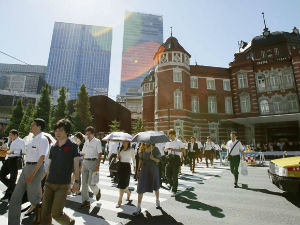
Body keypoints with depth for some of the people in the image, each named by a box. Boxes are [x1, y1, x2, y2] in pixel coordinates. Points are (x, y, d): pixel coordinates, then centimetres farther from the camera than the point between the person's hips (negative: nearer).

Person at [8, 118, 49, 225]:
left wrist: (33, 173, -21)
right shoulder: (32, 139, 13)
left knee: (32, 197, 4)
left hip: (36, 167, -8)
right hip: (26, 167, 9)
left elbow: (42, 158, -19)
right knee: (15, 198, 10)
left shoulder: (42, 139, -14)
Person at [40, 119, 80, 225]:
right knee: (45, 212, 4)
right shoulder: (53, 147, 9)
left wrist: (76, 181, -11)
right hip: (49, 184, 5)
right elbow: (49, 166, 16)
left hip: (63, 185, -5)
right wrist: (46, 180, 16)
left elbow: (76, 164, -7)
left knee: (56, 213, -1)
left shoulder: (72, 146, -6)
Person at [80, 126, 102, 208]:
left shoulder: (97, 141, -6)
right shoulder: (86, 142, 12)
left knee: (90, 182, -5)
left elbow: (99, 154, -10)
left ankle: (97, 191, 26)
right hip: (85, 162, 6)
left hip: (93, 162, -6)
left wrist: (98, 166, -16)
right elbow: (84, 154, 17)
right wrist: (82, 164, 13)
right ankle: (85, 200, 18)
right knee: (84, 182, 7)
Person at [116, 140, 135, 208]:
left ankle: (119, 201, 4)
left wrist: (134, 166, 6)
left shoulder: (131, 150, -3)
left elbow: (133, 159, 6)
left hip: (126, 167, -5)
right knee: (122, 183, 14)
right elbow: (119, 159, 17)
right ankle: (128, 193, 41)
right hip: (120, 167, 6)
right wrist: (118, 156, -4)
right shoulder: (121, 149, 10)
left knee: (122, 184, -6)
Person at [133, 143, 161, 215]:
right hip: (144, 170, 2)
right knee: (140, 187, -5)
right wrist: (138, 169, 5)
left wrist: (153, 158, -27)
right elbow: (141, 159, 6)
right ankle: (138, 207, 6)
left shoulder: (155, 149, -10)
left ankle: (158, 201, 44)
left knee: (155, 186, 18)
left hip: (153, 170, -1)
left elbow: (158, 160, -7)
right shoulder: (143, 149, -2)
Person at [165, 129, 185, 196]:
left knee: (175, 175, -1)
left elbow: (183, 150, -11)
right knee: (168, 174, 7)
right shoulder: (168, 142, 14)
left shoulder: (179, 142, -2)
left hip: (176, 158, -5)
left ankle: (174, 190, 11)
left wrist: (174, 149, -19)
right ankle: (171, 184, 39)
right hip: (169, 158, 5)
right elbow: (165, 149, 25)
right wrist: (167, 148, 0)